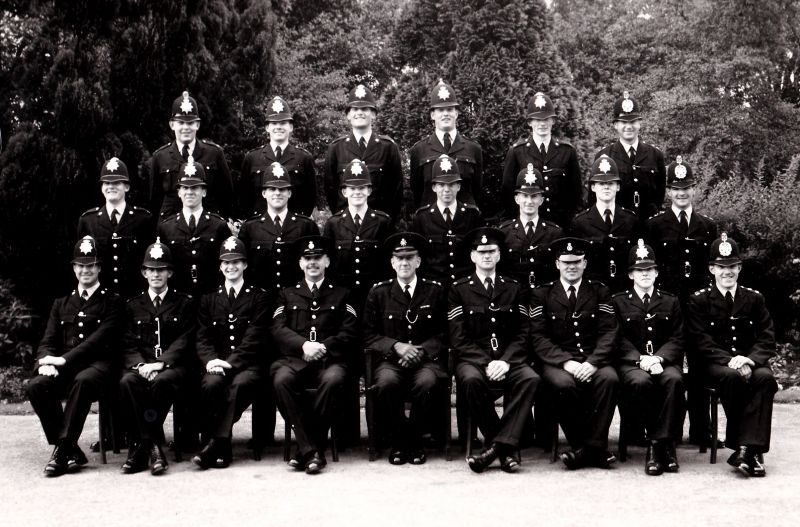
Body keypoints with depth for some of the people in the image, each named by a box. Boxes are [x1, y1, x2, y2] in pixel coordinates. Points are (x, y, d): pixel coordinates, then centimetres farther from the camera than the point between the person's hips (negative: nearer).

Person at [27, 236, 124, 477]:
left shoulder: (112, 302, 8)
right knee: (36, 386, -27)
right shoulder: (61, 303, 23)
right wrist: (47, 361, -11)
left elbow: (99, 339, -7)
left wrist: (64, 359, -18)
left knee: (83, 381, -39)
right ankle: (71, 451, -19)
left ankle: (63, 449, -32)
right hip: (65, 369, 4)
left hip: (98, 365, -4)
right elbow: (48, 340, 14)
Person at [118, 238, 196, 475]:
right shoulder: (133, 305, 19)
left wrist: (160, 363, -16)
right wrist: (140, 365, -12)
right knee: (127, 382, -32)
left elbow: (185, 340, 0)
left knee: (161, 382, -36)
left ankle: (140, 446, -27)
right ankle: (153, 446, -29)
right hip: (141, 365, 2)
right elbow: (129, 343, 10)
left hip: (173, 366, -2)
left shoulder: (185, 303, 11)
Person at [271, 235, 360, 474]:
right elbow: (278, 329, 6)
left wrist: (324, 347, -11)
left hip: (329, 358, -1)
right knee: (282, 379, -34)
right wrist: (303, 345, -13)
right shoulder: (287, 295, 21)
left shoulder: (341, 295, 19)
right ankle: (311, 450, -30)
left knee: (333, 380, -37)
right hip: (294, 358, 1)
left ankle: (306, 449, -26)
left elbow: (349, 334, 7)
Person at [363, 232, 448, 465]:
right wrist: (396, 346, -11)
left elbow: (443, 334, 7)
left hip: (426, 358, 0)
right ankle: (399, 441, -11)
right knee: (386, 382, -34)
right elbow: (369, 335, 6)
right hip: (392, 359, 0)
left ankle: (415, 439, -10)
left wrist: (421, 350, -11)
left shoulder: (435, 291, 10)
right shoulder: (378, 293, 9)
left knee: (427, 382, -35)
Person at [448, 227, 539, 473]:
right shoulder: (459, 290, 7)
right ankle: (507, 448, -22)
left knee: (530, 378, -31)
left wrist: (505, 361, -12)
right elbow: (458, 339, -1)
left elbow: (522, 333, 7)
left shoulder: (513, 288, 14)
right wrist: (486, 363, -16)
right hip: (472, 359, -2)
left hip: (508, 359, 2)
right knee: (471, 379, -36)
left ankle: (498, 445, -28)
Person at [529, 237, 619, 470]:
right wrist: (567, 363, -16)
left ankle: (592, 446, -22)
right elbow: (539, 337, -1)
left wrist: (592, 362, -15)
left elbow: (608, 332, 3)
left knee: (609, 378, -31)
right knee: (564, 383, -35)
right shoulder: (541, 294, 8)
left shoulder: (599, 292, 12)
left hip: (592, 361, 1)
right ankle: (580, 445, -17)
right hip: (556, 361, -1)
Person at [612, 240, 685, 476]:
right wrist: (640, 359, -16)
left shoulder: (671, 302, 17)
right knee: (640, 381, -37)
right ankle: (664, 444, -25)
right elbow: (620, 340, 2)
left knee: (674, 379, -35)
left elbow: (677, 339, 6)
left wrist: (658, 358, -14)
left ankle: (658, 444, -31)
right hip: (631, 363, -1)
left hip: (665, 361, 1)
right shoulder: (618, 302, 12)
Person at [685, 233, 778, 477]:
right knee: (732, 377, -36)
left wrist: (750, 359, -16)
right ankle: (751, 450, -28)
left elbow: (768, 338, 5)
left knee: (765, 377, -32)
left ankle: (745, 448, -35)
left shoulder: (754, 299, 12)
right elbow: (701, 341, -5)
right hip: (715, 364, -2)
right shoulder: (698, 301, 5)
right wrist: (730, 360, -20)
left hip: (749, 362, 2)